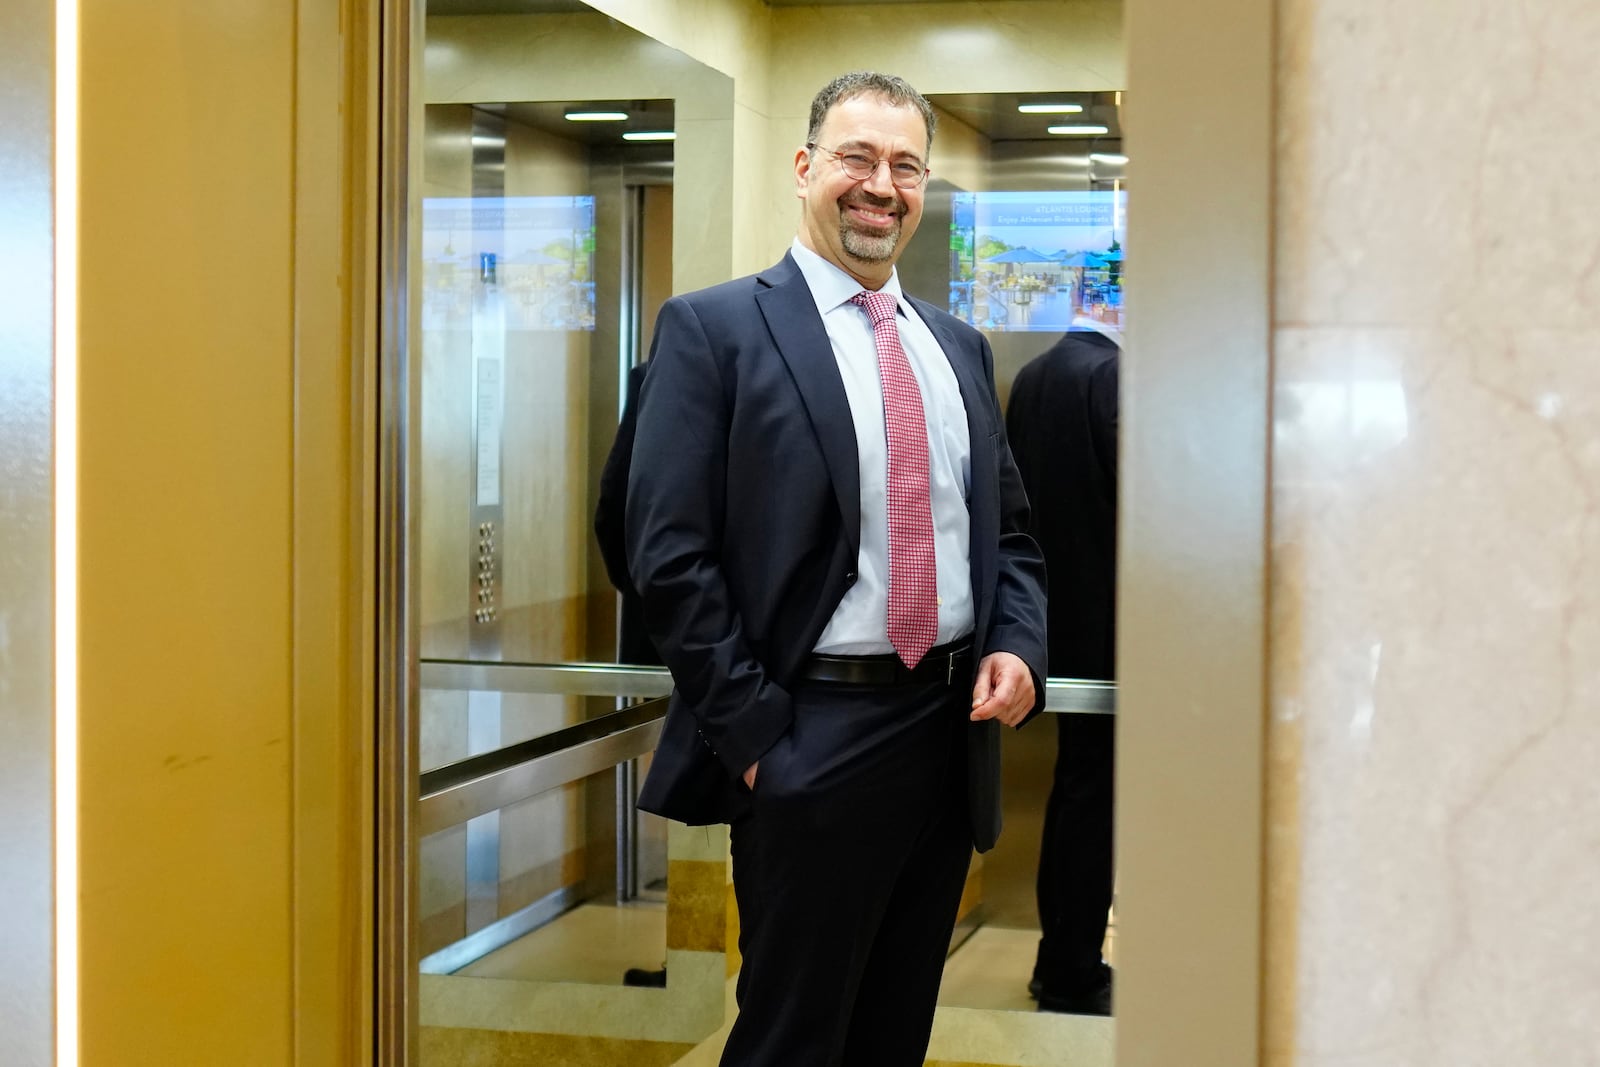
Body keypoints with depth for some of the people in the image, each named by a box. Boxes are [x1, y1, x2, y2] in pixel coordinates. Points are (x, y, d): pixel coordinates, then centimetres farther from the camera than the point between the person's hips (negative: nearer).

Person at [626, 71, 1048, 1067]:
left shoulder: (959, 346, 13)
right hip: (811, 741, -6)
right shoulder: (714, 328, -6)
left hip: (952, 729, 6)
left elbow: (1012, 531, 19)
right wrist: (753, 732, -14)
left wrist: (1017, 647, -1)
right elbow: (671, 553, -11)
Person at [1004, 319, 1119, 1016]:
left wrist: (1044, 578, 18)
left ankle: (1062, 959, 24)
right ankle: (1072, 974, 8)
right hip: (1102, 612, -8)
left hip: (1053, 607, 8)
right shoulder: (1110, 373, -16)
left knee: (1074, 782, 17)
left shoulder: (1030, 377, 8)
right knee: (1093, 790, 0)